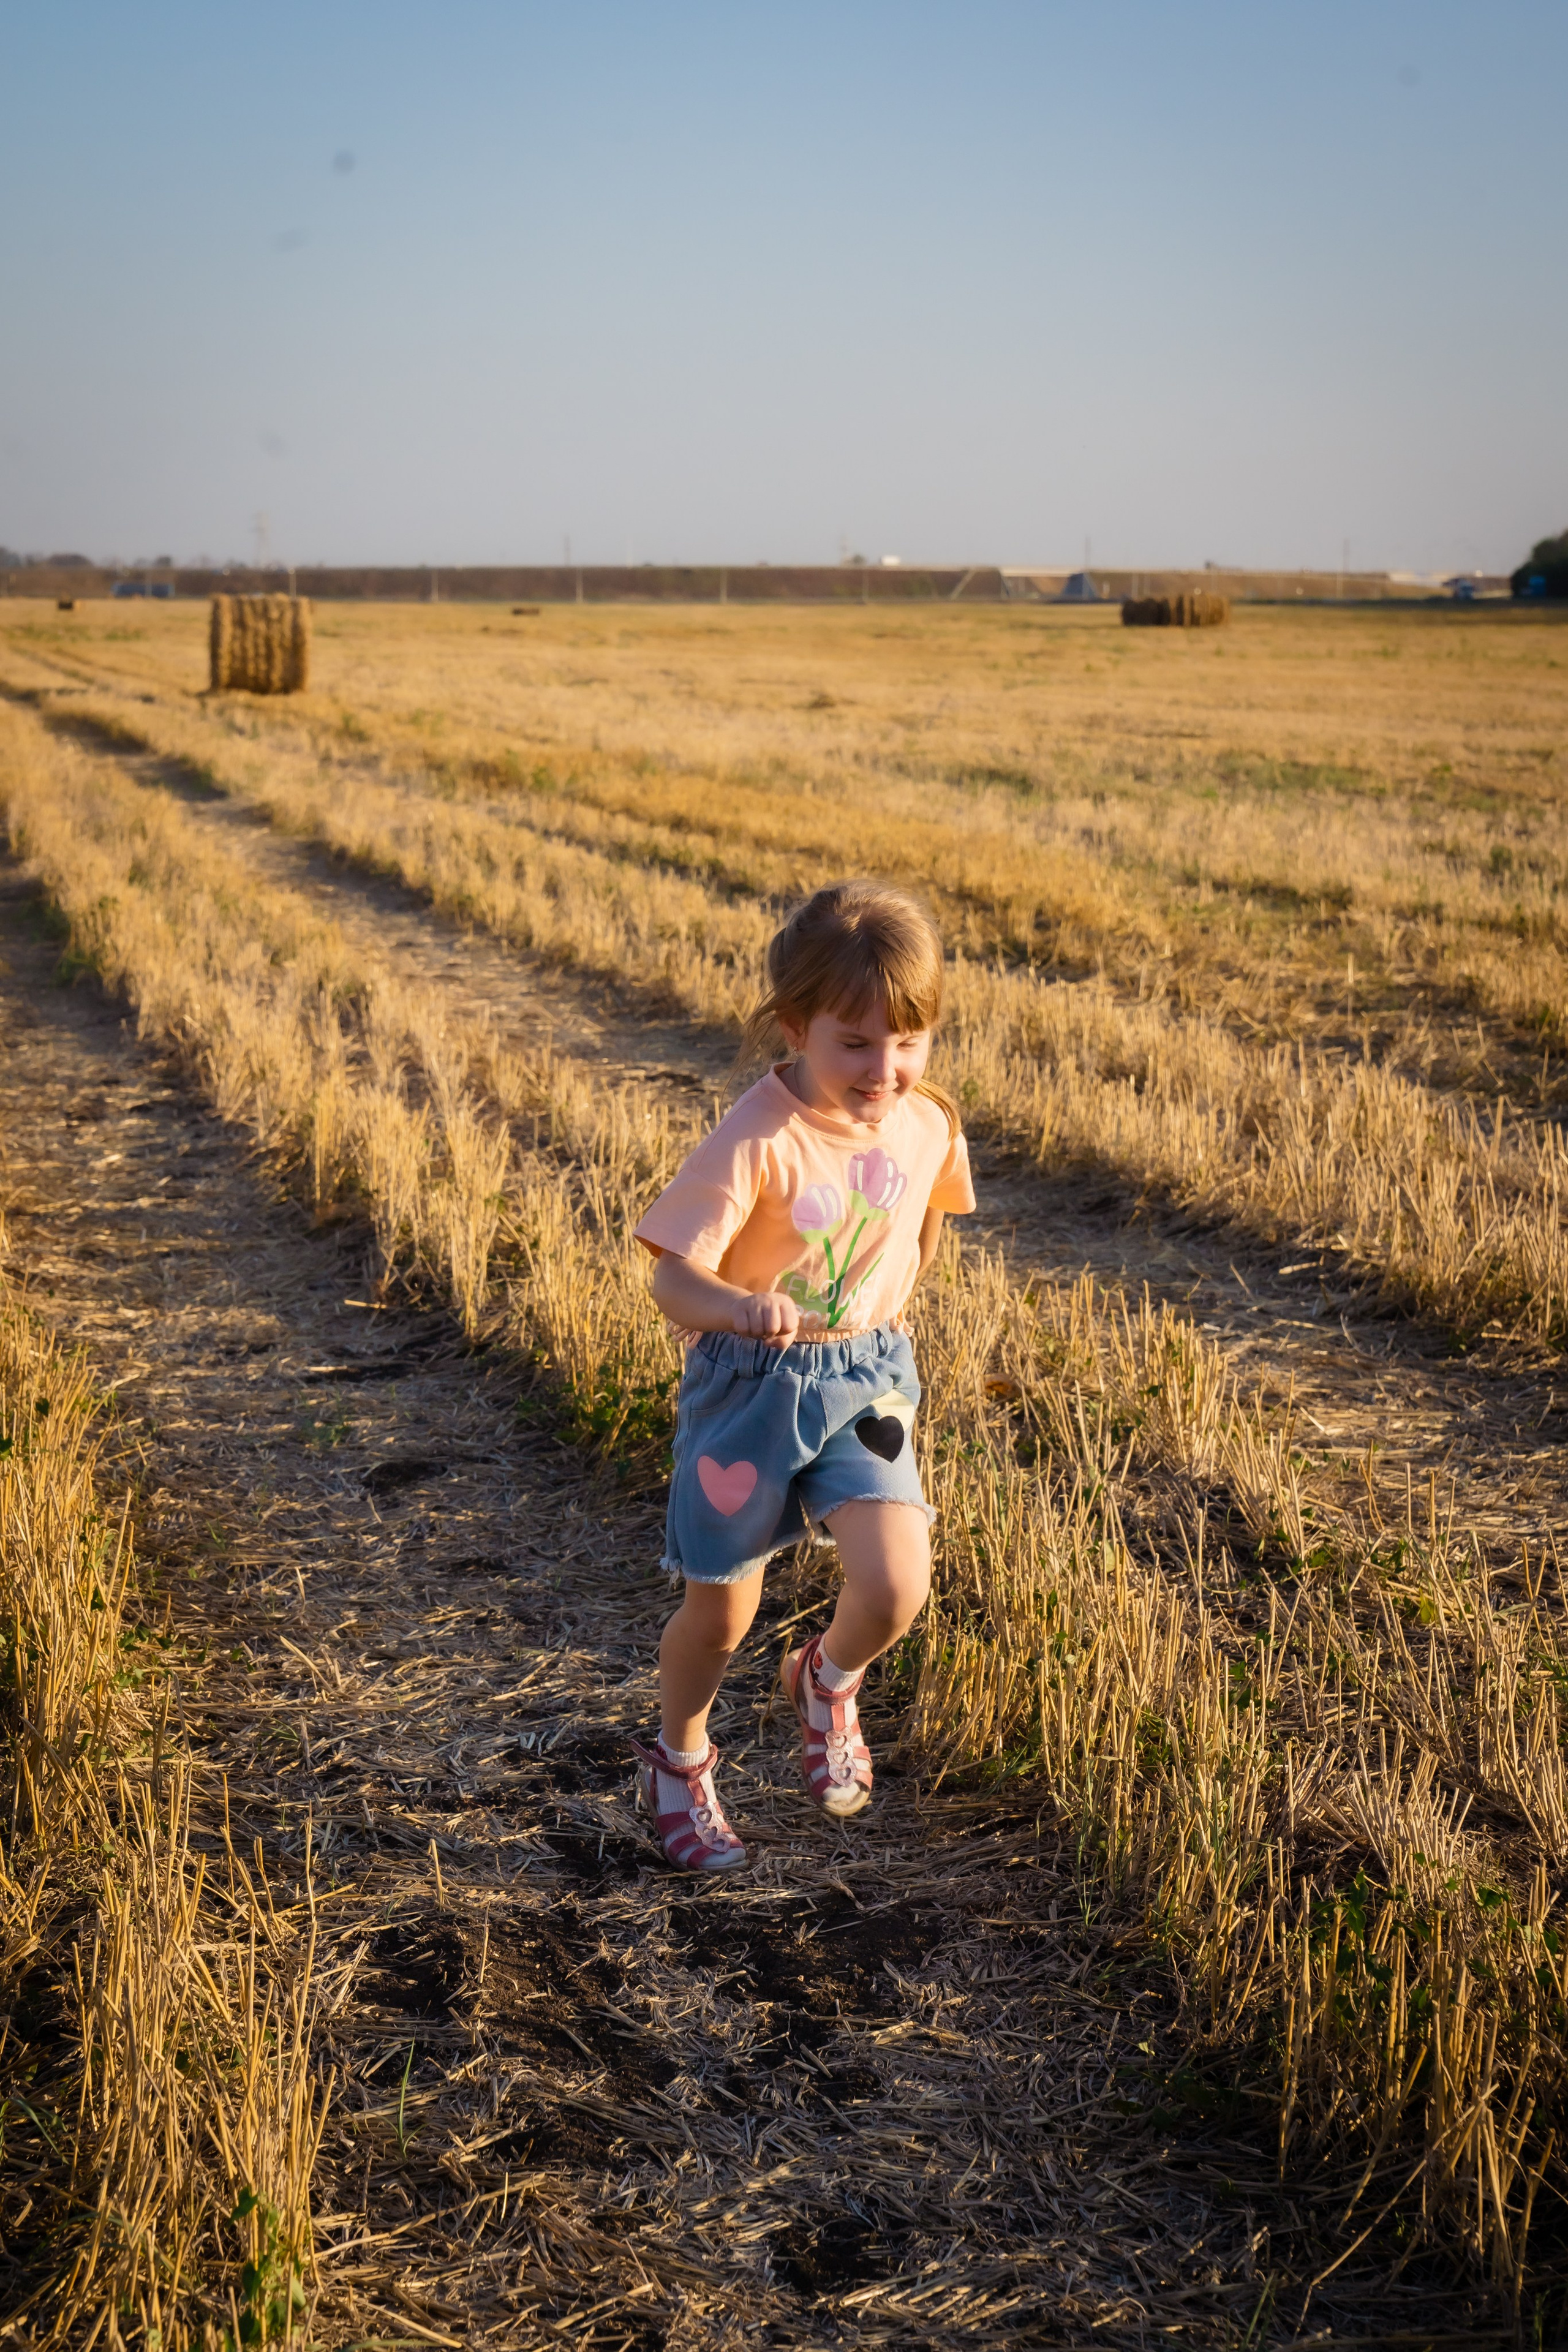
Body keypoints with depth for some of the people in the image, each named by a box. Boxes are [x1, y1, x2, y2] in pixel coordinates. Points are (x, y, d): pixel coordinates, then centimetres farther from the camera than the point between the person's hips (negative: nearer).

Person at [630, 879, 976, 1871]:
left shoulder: (929, 1124, -6)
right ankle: (680, 1762, 41)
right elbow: (674, 1276, -26)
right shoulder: (757, 1141, -22)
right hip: (750, 1385, -3)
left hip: (865, 1384, 3)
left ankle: (829, 1682, 23)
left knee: (896, 1589, -15)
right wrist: (740, 1306, -45)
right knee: (722, 1614, 9)